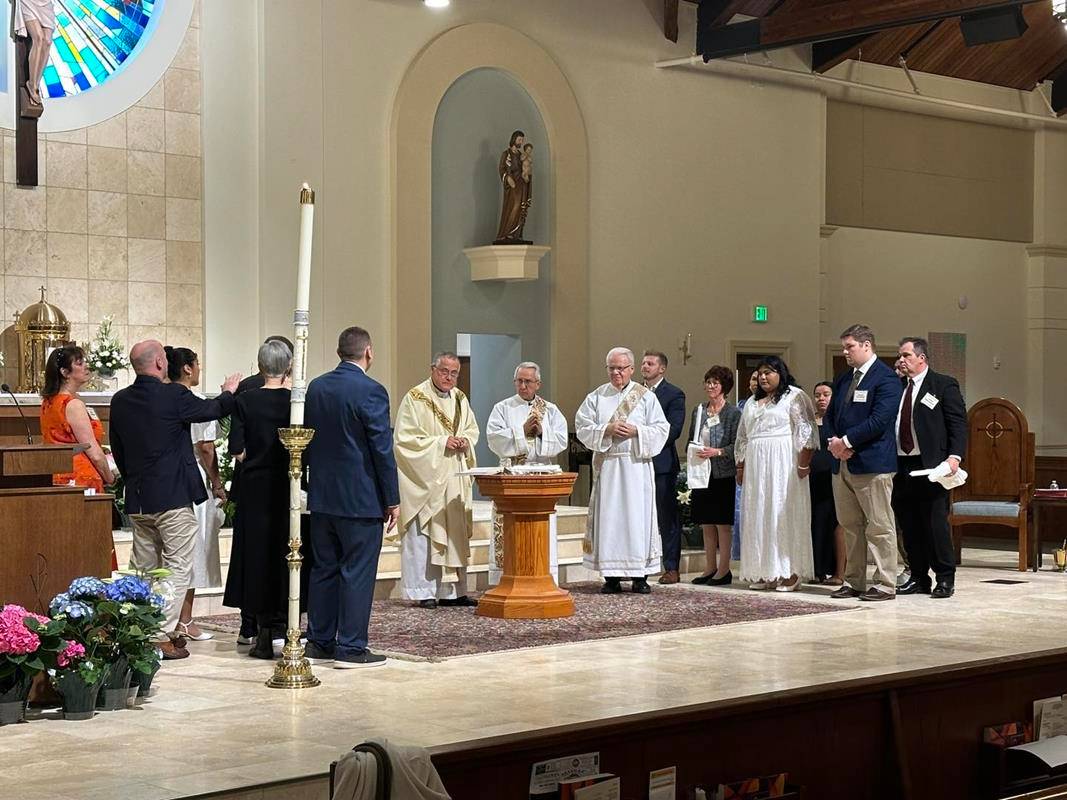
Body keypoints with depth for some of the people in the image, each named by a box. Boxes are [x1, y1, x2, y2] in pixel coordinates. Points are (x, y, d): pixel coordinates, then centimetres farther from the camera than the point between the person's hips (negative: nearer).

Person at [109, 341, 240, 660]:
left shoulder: (120, 401, 4)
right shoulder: (174, 395, -14)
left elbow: (117, 449, 13)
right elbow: (210, 409, 3)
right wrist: (229, 393, 23)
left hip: (137, 500, 7)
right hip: (173, 498, -7)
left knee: (143, 568, 15)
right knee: (177, 567, -1)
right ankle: (161, 637, -6)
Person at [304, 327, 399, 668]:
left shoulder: (316, 387, 6)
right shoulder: (370, 391, -14)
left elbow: (308, 439, 12)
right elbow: (382, 449, -13)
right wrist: (392, 500, -7)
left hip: (321, 497, 7)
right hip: (360, 497, -6)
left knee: (324, 569, 13)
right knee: (357, 572, -1)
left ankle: (319, 642, 19)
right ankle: (351, 648, 1)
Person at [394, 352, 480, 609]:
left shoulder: (460, 399, 12)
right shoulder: (415, 399, -8)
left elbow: (472, 429, 22)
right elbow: (405, 438, -12)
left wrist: (465, 441, -1)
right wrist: (441, 442, -16)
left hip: (455, 479, 7)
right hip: (424, 478, -6)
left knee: (456, 533, 7)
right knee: (422, 535, -6)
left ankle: (452, 591, 12)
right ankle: (423, 592, 0)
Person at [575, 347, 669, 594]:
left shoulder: (646, 397, 6)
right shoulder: (596, 397, 9)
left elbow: (661, 429, 2)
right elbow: (582, 428, 3)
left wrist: (636, 431, -13)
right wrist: (607, 430, -13)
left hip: (637, 465, -1)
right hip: (606, 466, 1)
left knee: (637, 516, -2)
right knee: (608, 517, -1)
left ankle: (640, 576, 2)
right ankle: (611, 576, 3)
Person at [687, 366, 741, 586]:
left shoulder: (733, 412, -4)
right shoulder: (699, 411, 12)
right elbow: (691, 440, 18)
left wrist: (717, 452, -21)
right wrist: (694, 451, -1)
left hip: (723, 475, -6)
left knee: (723, 524, -3)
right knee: (706, 524, 9)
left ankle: (724, 570, 1)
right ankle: (710, 568, 16)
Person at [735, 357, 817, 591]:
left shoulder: (794, 396, -2)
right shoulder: (752, 402, 20)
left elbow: (805, 430, -10)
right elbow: (743, 437, 22)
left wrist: (803, 463, -17)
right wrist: (741, 466, 15)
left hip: (783, 463, -7)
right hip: (756, 464, 7)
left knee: (785, 513, -7)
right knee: (758, 516, 4)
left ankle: (790, 573, -6)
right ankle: (765, 573, 7)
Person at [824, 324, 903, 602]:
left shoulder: (886, 378, -8)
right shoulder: (843, 379, 17)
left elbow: (879, 420, -18)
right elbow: (829, 415, 17)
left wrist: (846, 441, -14)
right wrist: (833, 441, -3)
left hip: (872, 464, -8)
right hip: (842, 463, 8)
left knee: (880, 527, -3)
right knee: (850, 526, 11)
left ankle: (885, 584, 1)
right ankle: (854, 582, 18)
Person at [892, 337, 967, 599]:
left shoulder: (944, 385, 1)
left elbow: (958, 423, -5)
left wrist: (954, 456, -18)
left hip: (931, 466, -6)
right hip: (901, 467, 6)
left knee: (936, 524, -4)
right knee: (909, 526, 8)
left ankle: (945, 579, 4)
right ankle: (918, 577, 17)